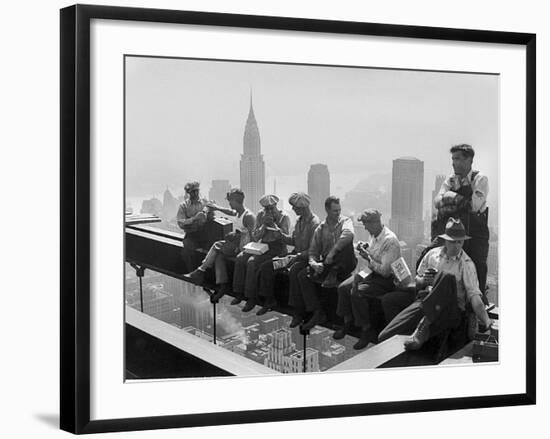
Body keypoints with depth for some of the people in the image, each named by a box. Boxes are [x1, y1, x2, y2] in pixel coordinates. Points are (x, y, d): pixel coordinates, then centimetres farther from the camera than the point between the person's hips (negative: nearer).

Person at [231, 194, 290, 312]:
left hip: (277, 248, -6)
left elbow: (284, 237, -14)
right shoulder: (260, 215, 8)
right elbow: (255, 237, 6)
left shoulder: (284, 217, -6)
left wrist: (273, 224, -21)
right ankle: (239, 293, -9)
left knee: (252, 261, -28)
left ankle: (251, 298, -22)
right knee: (240, 258, -17)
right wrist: (264, 225, -10)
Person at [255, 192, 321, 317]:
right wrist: (282, 235, 2)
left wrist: (299, 256, -26)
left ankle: (299, 311, -33)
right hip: (296, 254, 9)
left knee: (293, 271, -39)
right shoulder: (299, 220, 13)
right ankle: (269, 301, 12)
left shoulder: (314, 223, -17)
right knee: (266, 266, 0)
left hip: (306, 258, -9)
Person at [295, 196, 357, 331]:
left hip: (343, 264, -4)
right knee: (303, 275, -19)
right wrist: (313, 263, -16)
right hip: (326, 263, 4)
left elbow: (348, 234, -28)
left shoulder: (345, 221, -3)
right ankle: (318, 313, -19)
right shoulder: (320, 229, 9)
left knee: (345, 243, -32)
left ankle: (334, 274, -19)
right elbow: (313, 251, 8)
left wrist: (332, 252, -32)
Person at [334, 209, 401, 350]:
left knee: (357, 292, -28)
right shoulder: (374, 235, 6)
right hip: (372, 273, 9)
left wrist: (368, 258, -18)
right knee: (343, 287, -5)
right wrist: (365, 250, 0)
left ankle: (367, 330, -15)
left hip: (386, 280, -9)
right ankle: (347, 322, 9)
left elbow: (385, 271, -24)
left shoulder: (390, 240, -23)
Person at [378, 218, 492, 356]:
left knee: (446, 277, -35)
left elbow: (474, 294, -9)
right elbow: (417, 281, 21)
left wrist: (487, 322, -22)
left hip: (451, 308, -2)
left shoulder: (466, 263, 2)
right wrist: (423, 280, -4)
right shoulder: (432, 254, 13)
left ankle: (424, 325, -30)